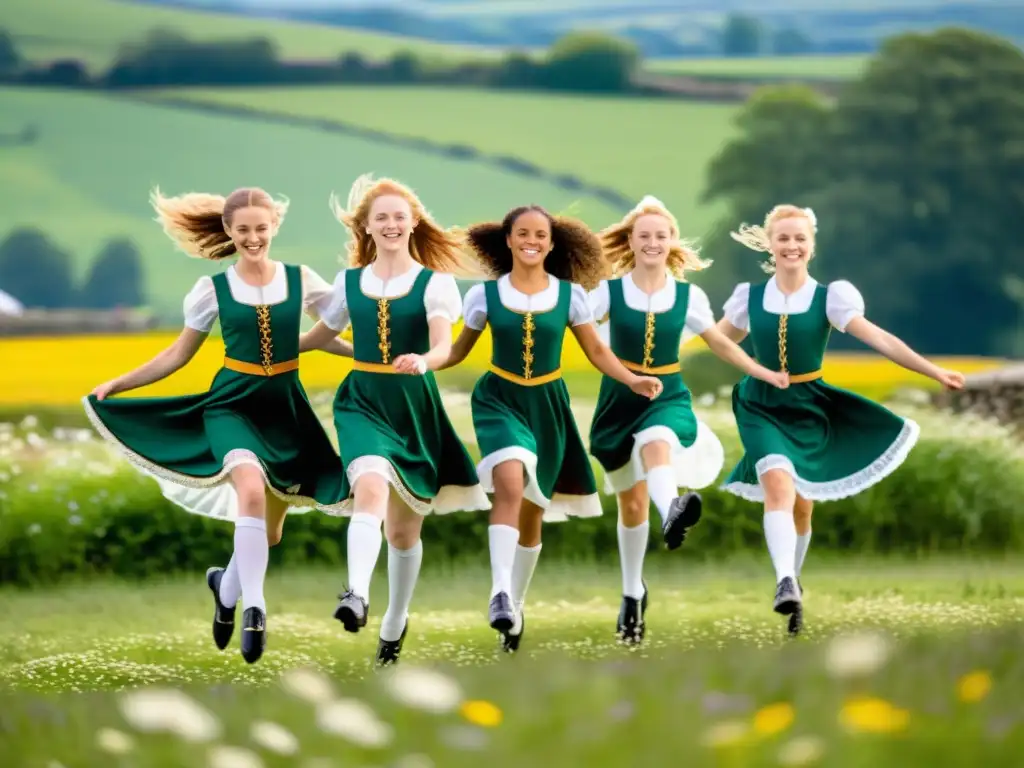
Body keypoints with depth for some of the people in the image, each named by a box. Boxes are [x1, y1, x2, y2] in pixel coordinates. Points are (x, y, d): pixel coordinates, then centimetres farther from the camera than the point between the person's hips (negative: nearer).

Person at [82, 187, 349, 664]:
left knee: (270, 529, 10)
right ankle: (253, 608, -31)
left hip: (286, 408, 3)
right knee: (252, 489, -32)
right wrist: (119, 384, 2)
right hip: (232, 404, -3)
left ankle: (227, 586, 42)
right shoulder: (213, 289, -1)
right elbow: (180, 354, 7)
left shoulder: (301, 281, 0)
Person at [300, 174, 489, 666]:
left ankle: (394, 625, 31)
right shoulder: (349, 281, 6)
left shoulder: (435, 282, -2)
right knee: (371, 487, -31)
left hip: (415, 407, 0)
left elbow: (443, 346, -17)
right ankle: (357, 595, -49)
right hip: (362, 402, 0)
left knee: (404, 529, 11)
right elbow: (321, 335, 21)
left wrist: (423, 362, -38)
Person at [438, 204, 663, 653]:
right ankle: (500, 592, -36)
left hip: (547, 405, 2)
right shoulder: (485, 294, -3)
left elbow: (596, 352, 4)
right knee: (511, 485, -30)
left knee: (533, 513, 11)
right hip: (499, 400, -2)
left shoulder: (569, 294, -2)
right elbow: (458, 350, 7)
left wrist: (633, 380, -11)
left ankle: (516, 607, 28)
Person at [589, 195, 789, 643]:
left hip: (667, 397, -1)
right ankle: (633, 593, 29)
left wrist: (766, 374, 13)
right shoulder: (609, 291, -3)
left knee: (656, 443, -39)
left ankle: (672, 514, -70)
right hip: (620, 400, 1)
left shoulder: (689, 296, 2)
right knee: (632, 504, 10)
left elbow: (720, 345, 15)